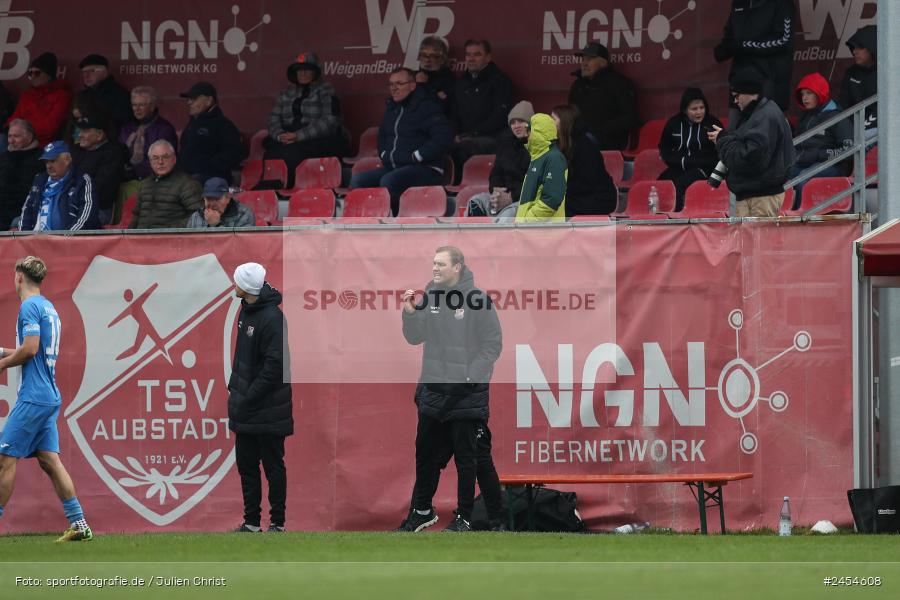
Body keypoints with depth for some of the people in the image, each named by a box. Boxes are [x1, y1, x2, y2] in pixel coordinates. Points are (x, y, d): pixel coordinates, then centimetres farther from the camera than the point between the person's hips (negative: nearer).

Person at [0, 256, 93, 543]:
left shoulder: (29, 306, -10)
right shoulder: (48, 307, 18)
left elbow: (30, 348, -19)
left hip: (33, 398, -9)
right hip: (50, 397, 9)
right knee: (49, 460, 7)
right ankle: (79, 524, 2)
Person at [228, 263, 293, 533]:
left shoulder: (272, 318, -19)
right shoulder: (247, 310, 10)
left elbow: (274, 366, -21)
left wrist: (249, 397, -20)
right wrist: (235, 388, 11)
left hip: (268, 410, -9)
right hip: (246, 409, 9)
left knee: (272, 465, 0)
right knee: (246, 464, 12)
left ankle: (277, 522, 7)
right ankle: (251, 522, 19)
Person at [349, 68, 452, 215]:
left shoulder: (426, 107, -7)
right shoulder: (392, 108, 19)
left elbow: (443, 137, -18)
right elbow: (383, 135, 37)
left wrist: (415, 157, -16)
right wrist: (384, 155, 16)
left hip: (425, 169, -8)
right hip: (393, 167, 8)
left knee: (388, 181, -35)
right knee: (357, 181, -9)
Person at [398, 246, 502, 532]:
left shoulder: (476, 299, -11)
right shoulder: (429, 295, 5)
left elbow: (493, 344, -8)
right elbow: (415, 338, 9)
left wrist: (471, 375, -14)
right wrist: (410, 313, -8)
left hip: (466, 392, -5)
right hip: (432, 390, 5)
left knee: (465, 456, 2)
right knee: (425, 452, 13)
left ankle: (464, 517, 9)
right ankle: (422, 510, 27)